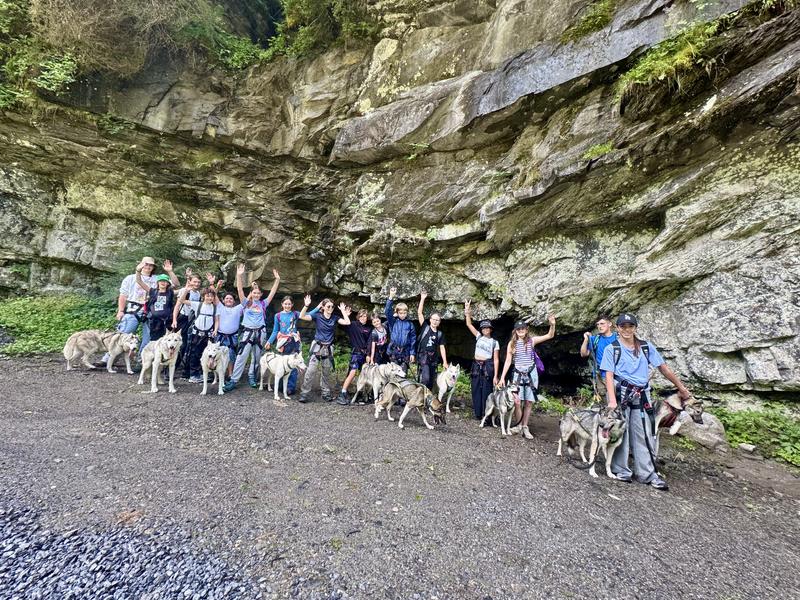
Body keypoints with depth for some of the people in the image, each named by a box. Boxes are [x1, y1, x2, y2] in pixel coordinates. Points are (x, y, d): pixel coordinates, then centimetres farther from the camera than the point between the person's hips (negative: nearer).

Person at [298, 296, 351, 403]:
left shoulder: (334, 318, 3)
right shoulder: (317, 316, -5)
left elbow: (347, 322, -7)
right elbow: (302, 317, -14)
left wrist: (343, 311, -5)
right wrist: (306, 306, -27)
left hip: (328, 348, 3)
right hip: (317, 346, -3)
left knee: (326, 372, 12)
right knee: (311, 371, -8)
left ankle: (326, 393, 23)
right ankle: (304, 394, 0)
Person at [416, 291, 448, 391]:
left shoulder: (440, 333, 8)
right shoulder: (425, 327, 1)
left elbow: (442, 348, 8)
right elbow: (419, 313, -7)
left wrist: (445, 362, 1)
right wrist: (422, 299, -11)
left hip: (433, 358, 4)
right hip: (423, 356, -4)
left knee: (431, 381, 10)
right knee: (425, 378, -19)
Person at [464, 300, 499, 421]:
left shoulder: (494, 342, 0)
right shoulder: (479, 337, 10)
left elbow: (496, 360, -3)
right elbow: (469, 325, 6)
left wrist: (495, 376, -10)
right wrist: (467, 311, -5)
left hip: (487, 367, -4)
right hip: (476, 366, 4)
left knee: (486, 392, -3)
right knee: (476, 391, 7)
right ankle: (478, 414, 19)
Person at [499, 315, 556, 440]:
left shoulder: (532, 340, 1)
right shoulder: (512, 343, 2)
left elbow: (550, 336, -1)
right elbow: (508, 361, 2)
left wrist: (552, 324, -20)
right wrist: (502, 377, -2)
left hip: (531, 374, 0)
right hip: (518, 374, 0)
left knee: (529, 402, 4)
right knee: (516, 402, -7)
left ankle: (525, 427, 15)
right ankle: (519, 425, 12)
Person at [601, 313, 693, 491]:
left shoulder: (646, 347, 9)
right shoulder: (611, 348, -1)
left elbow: (664, 368, 14)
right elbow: (609, 375, -7)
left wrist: (681, 388, 13)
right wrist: (612, 400, -15)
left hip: (641, 395, 3)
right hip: (620, 392, -3)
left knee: (644, 433, 6)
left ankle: (647, 473, 15)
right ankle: (621, 469, 14)